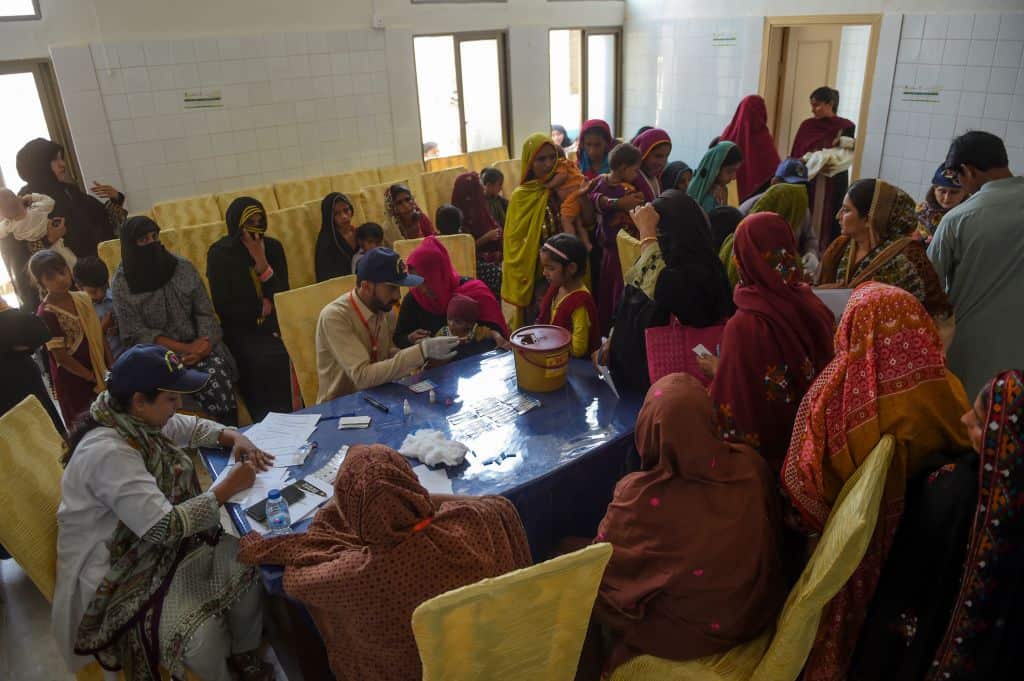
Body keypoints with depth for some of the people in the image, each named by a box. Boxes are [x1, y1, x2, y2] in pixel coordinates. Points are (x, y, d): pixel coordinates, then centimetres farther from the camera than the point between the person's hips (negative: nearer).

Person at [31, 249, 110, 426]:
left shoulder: (82, 298, -1)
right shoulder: (46, 314, -19)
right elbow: (61, 357, -17)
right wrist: (95, 378, -12)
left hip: (100, 370, 6)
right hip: (73, 379, -6)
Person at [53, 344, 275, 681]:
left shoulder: (139, 419, -3)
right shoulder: (107, 452, -30)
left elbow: (191, 428, 17)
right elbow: (163, 527, -32)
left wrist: (234, 437, -3)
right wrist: (228, 488, -23)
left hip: (161, 542, 9)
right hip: (119, 573, -8)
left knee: (245, 562, -10)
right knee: (203, 635, -27)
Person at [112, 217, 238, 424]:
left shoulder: (182, 267, 5)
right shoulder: (122, 283, -2)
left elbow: (205, 312, 6)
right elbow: (136, 334, -5)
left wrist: (204, 342, -14)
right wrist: (184, 349, -15)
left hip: (197, 343, 3)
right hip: (160, 352, -2)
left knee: (217, 370, -29)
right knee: (206, 379, -30)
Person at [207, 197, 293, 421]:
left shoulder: (273, 247, 5)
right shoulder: (219, 254, -2)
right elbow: (224, 308, -3)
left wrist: (262, 264, -13)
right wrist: (261, 307, -5)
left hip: (274, 322, 3)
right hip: (240, 328, -3)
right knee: (268, 359, -32)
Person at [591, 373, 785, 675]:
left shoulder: (639, 495, -31)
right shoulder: (750, 466, -19)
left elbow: (602, 570, -14)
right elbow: (774, 535, 1)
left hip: (683, 633, -5)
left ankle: (597, 664, 36)